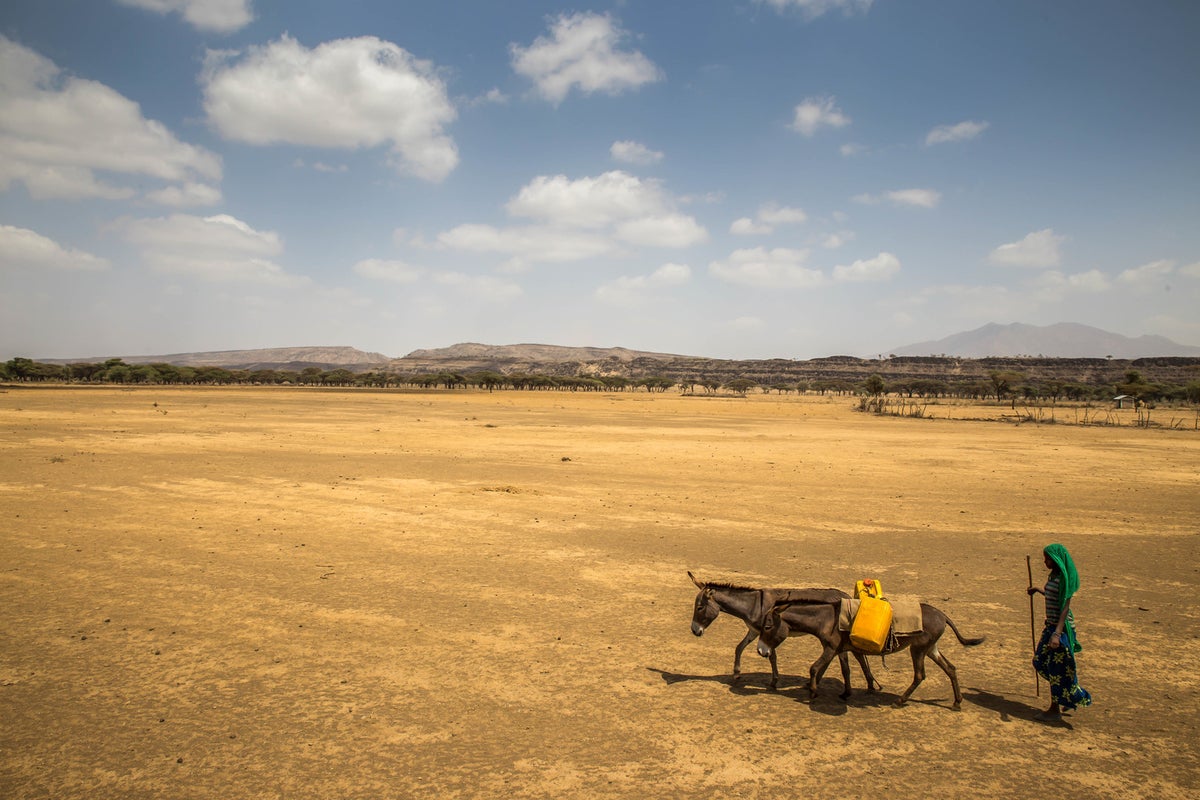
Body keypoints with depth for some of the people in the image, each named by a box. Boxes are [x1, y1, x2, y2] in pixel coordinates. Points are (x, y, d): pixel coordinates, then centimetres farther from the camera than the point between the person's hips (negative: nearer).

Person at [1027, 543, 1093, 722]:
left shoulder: (1064, 578, -19)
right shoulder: (1054, 576, 9)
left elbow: (1065, 607, -24)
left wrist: (1057, 633, -31)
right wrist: (1038, 590, 41)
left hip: (1061, 627, -10)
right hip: (1051, 625, 10)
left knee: (1056, 668, -1)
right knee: (1040, 661, 15)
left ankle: (1055, 710, 11)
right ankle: (1070, 698, 27)